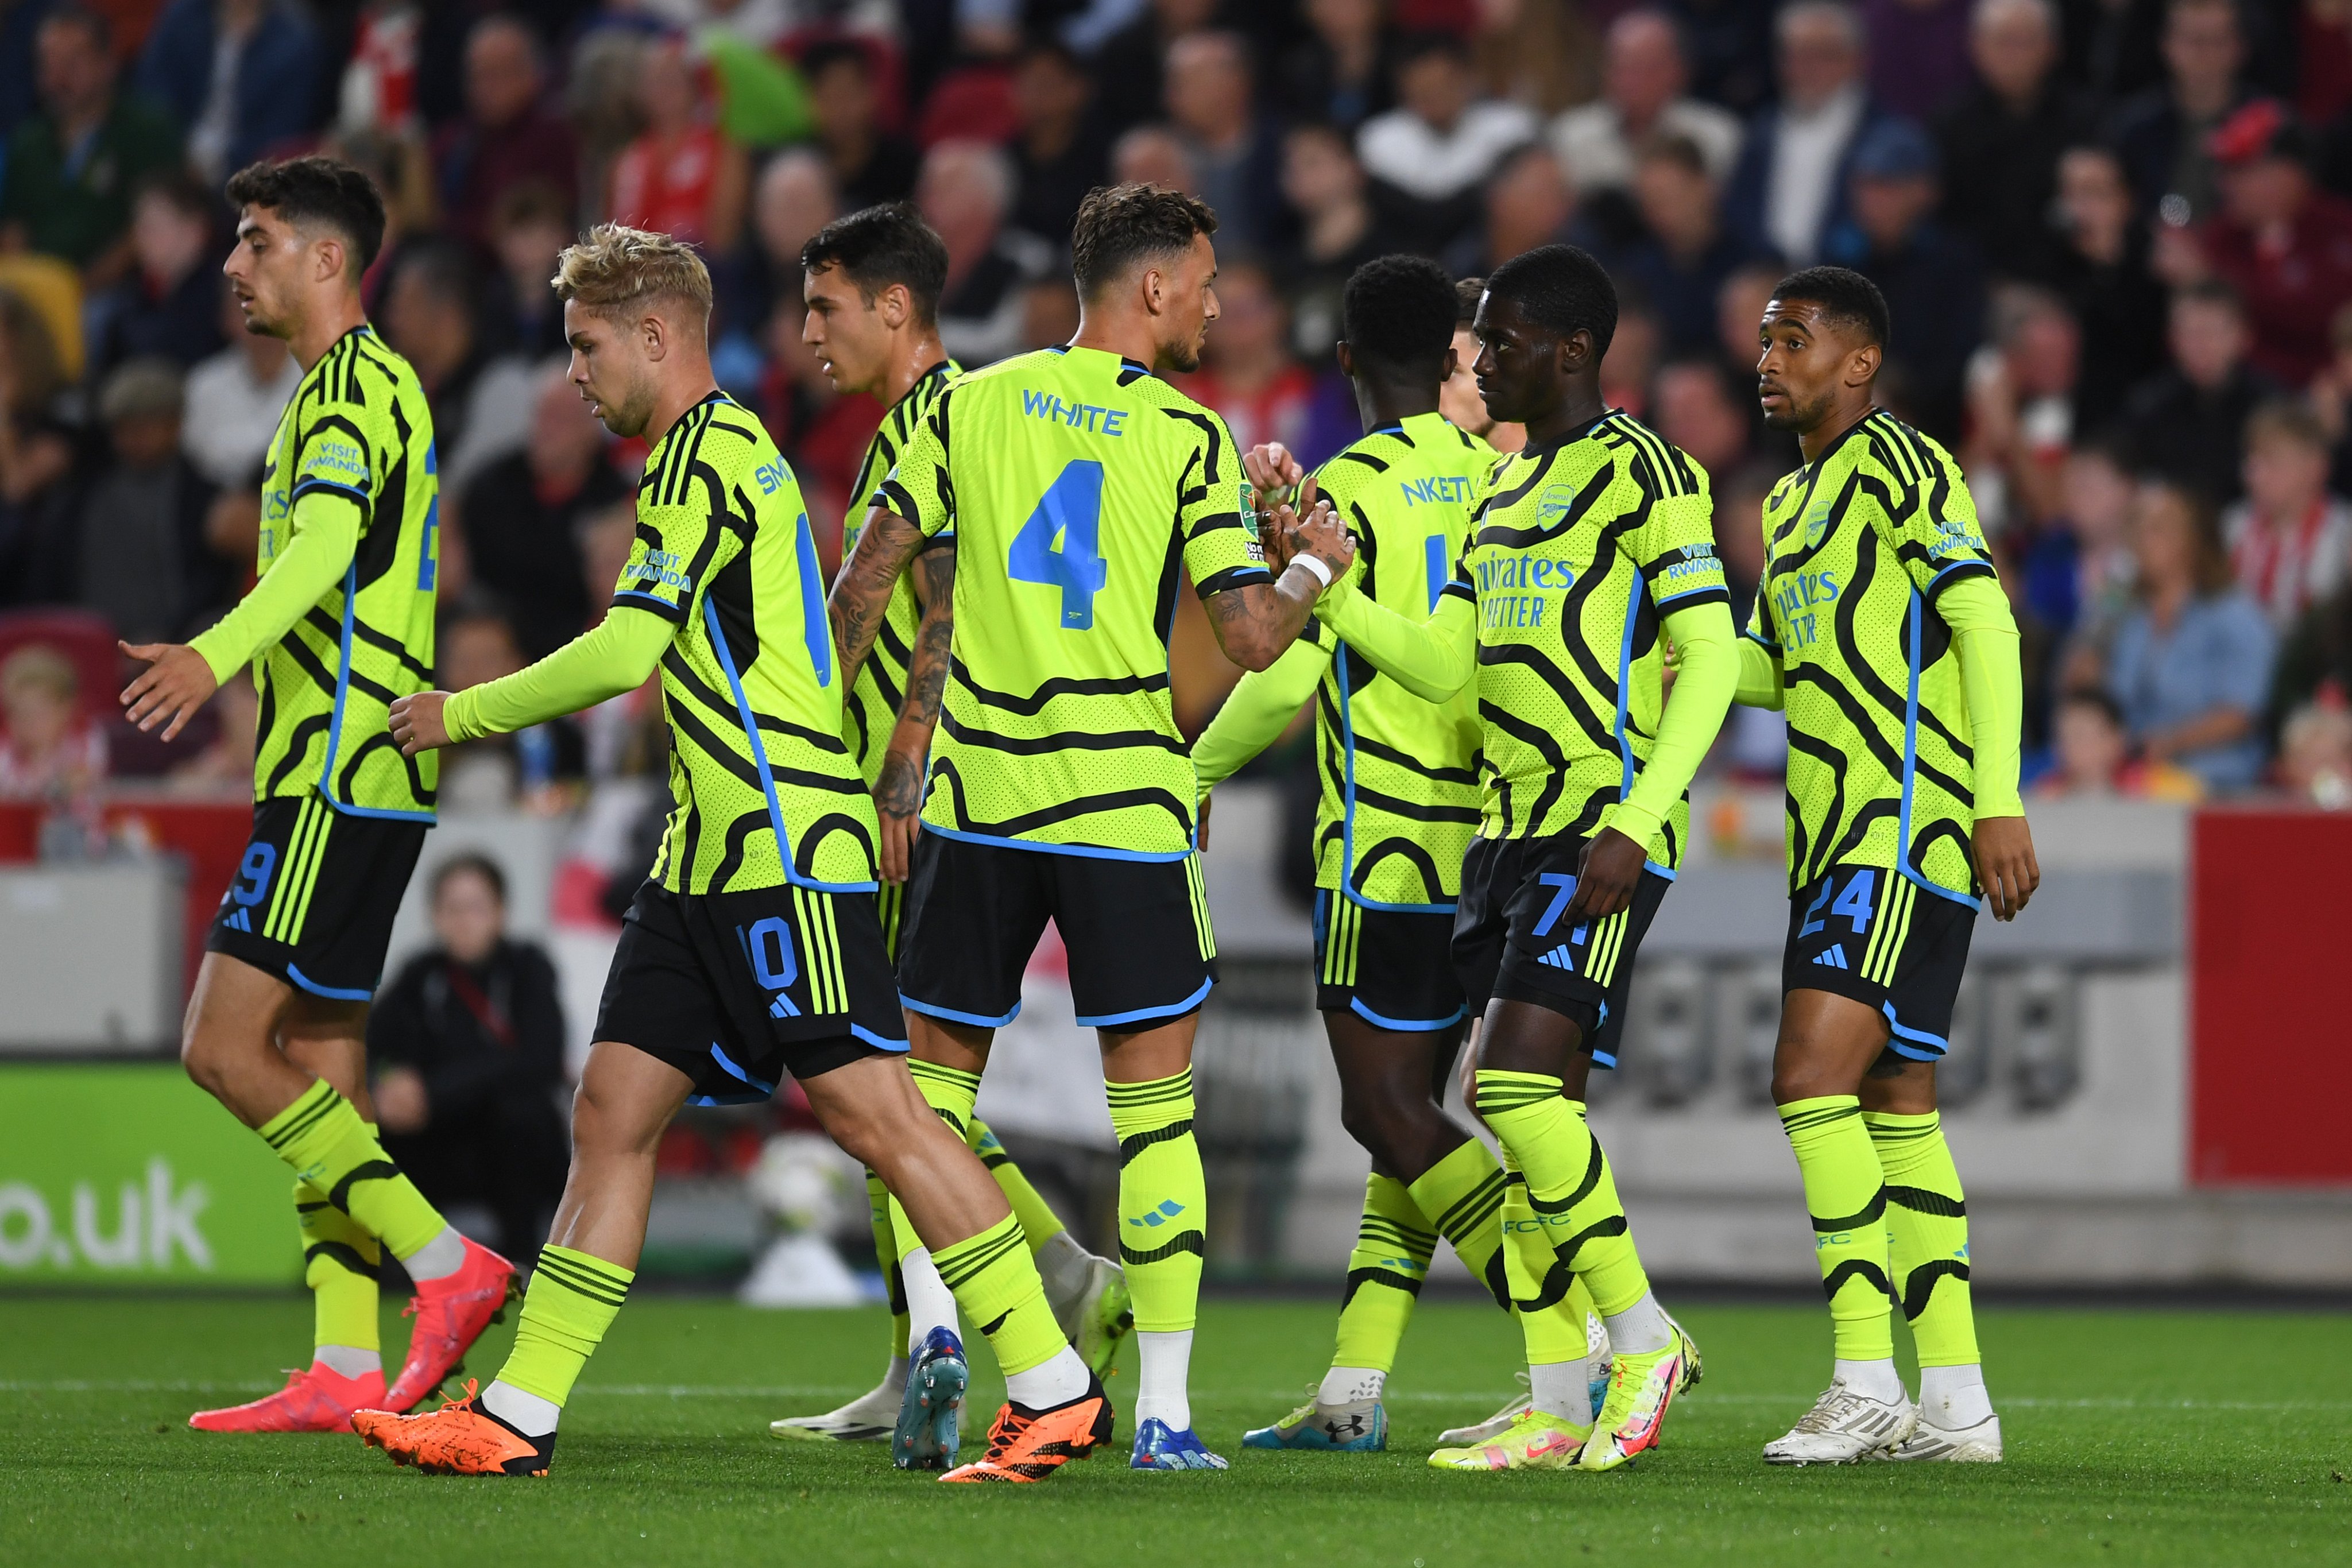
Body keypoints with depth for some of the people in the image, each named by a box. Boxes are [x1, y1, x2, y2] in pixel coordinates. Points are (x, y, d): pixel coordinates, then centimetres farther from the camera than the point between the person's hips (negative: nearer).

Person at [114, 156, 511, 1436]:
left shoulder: (349, 385, -11)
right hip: (365, 779, 10)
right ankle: (345, 1371, 6)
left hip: (336, 778, -10)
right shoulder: (374, 386, 21)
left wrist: (215, 656, -43)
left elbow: (326, 545, -29)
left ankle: (446, 1265, -14)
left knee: (225, 1049, -13)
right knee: (318, 1065, 8)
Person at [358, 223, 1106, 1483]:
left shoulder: (709, 452, -11)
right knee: (614, 1109, 6)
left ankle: (1054, 1390, -7)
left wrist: (461, 715, -4)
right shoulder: (718, 450, 20)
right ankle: (519, 1419, 6)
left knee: (869, 1109, -11)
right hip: (708, 858, 10)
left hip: (784, 845, -10)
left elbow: (624, 652, -16)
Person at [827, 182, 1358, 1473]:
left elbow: (866, 582, 2)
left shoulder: (971, 406, 5)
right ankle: (1162, 1410, 0)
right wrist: (1314, 565, 14)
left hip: (974, 797, 2)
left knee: (937, 1066, 16)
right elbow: (1251, 638, -7)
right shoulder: (1187, 437, -3)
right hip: (1125, 804, -2)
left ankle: (932, 1329, -4)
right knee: (1154, 1099, 3)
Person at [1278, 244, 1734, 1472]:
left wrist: (1634, 822, -19)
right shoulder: (1505, 490, 19)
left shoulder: (1644, 474, -7)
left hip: (1603, 833, -9)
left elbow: (1708, 661, -12)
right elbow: (1441, 664, 20)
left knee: (1521, 1082, -19)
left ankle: (1645, 1340, -5)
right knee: (1519, 1106, 4)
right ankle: (1558, 1407, 6)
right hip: (1511, 827, 9)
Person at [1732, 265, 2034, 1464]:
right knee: (1894, 1110, 9)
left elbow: (1983, 622, -15)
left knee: (1813, 1079, -18)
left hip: (1908, 828, -10)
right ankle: (1954, 1402, 11)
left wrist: (1999, 802, -21)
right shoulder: (1791, 502, 20)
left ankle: (1866, 1384, -19)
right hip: (1837, 842, 10)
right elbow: (1769, 665, 25)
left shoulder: (1897, 466, -8)